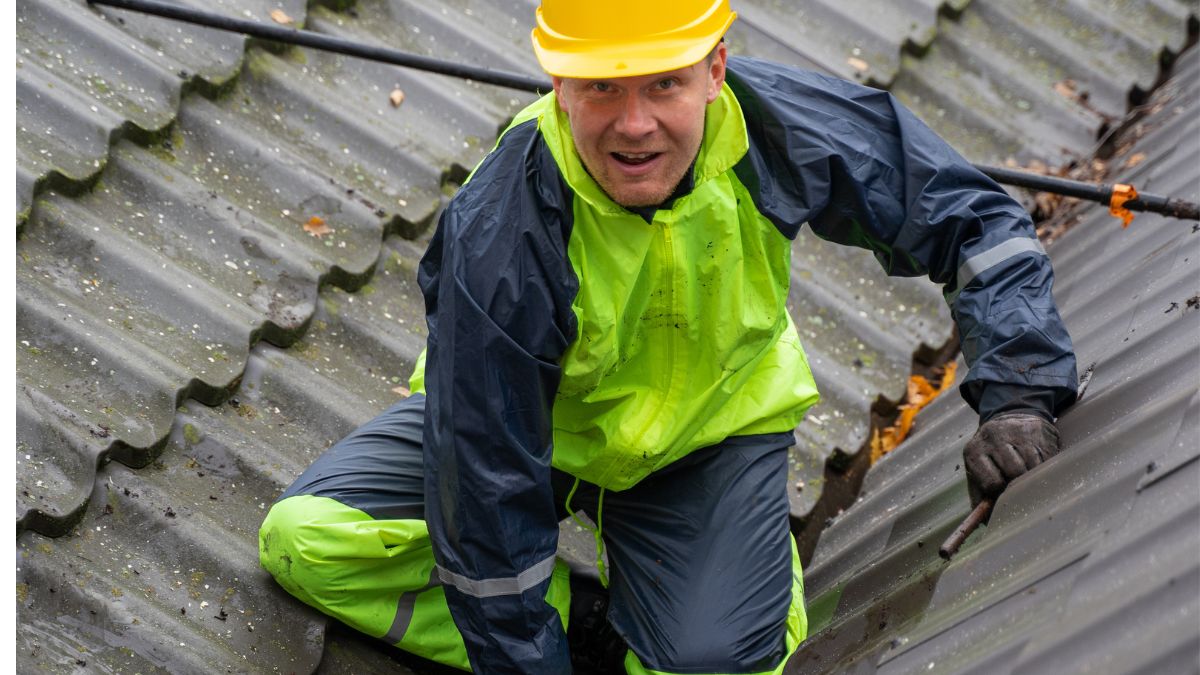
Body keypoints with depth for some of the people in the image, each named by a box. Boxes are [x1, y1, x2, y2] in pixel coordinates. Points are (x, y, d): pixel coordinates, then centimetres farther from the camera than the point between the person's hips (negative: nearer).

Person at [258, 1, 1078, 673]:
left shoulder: (786, 125, -28)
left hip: (716, 428, 0)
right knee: (306, 535, -18)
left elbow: (972, 219, -12)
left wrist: (1019, 393, -24)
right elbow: (487, 486, -26)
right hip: (539, 424, 0)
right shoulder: (500, 245, -36)